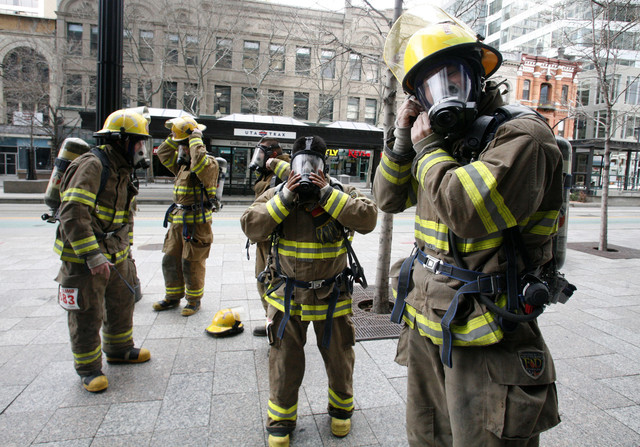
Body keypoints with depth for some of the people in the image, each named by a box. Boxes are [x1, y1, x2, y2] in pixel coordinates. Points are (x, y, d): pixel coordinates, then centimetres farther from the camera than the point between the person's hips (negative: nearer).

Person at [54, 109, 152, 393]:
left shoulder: (122, 171, 12)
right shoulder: (91, 165, -19)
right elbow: (73, 213, -28)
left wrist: (125, 251, 19)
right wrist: (93, 255, -29)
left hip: (115, 257, 9)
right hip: (84, 259, -9)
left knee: (122, 303, 21)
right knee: (88, 316, 4)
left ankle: (119, 349, 41)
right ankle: (88, 368, 22)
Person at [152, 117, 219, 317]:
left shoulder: (209, 164, -12)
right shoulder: (182, 164, 14)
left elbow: (199, 162, -34)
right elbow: (163, 154, 22)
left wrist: (195, 138, -21)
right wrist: (175, 136, 10)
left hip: (198, 223, -9)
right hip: (178, 222, 9)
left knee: (192, 264, 1)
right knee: (170, 260, 15)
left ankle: (194, 300, 19)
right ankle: (173, 297, 31)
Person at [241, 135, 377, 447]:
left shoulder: (342, 195, -6)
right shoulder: (276, 195, -2)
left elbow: (368, 219, -23)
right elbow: (251, 227, -13)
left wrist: (328, 194, -25)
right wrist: (284, 198, -21)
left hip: (332, 296, 0)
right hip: (287, 295, 1)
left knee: (339, 356, 16)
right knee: (284, 361, 11)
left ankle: (341, 407, 44)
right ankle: (281, 418, 34)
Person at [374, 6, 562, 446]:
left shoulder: (522, 134, -15)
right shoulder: (445, 139, 9)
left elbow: (471, 211, -32)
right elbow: (389, 199, 14)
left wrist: (428, 147, -15)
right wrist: (403, 140, -1)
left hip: (483, 342, -7)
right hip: (425, 329, 8)